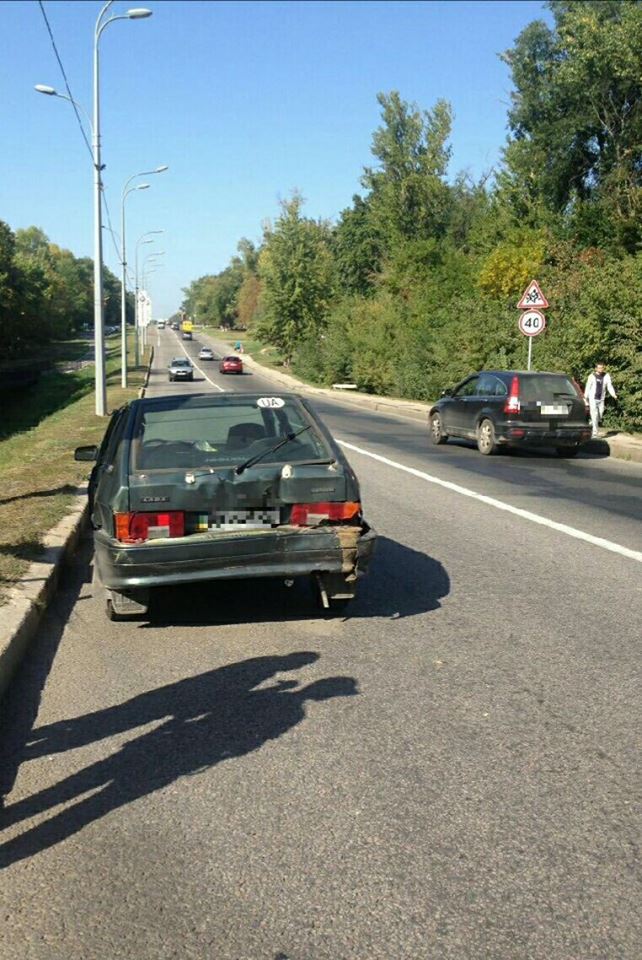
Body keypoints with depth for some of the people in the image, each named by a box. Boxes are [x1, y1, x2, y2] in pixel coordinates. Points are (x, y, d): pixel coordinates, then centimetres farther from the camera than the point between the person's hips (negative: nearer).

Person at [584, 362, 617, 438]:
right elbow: (588, 387, 0)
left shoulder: (606, 376, 2)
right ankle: (594, 433, -7)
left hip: (601, 399, 3)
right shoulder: (592, 376, -4)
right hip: (593, 399, -3)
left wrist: (613, 394, -17)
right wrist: (586, 398, -1)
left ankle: (591, 424, 33)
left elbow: (609, 386, -1)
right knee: (594, 415, -9)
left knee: (600, 416, 5)